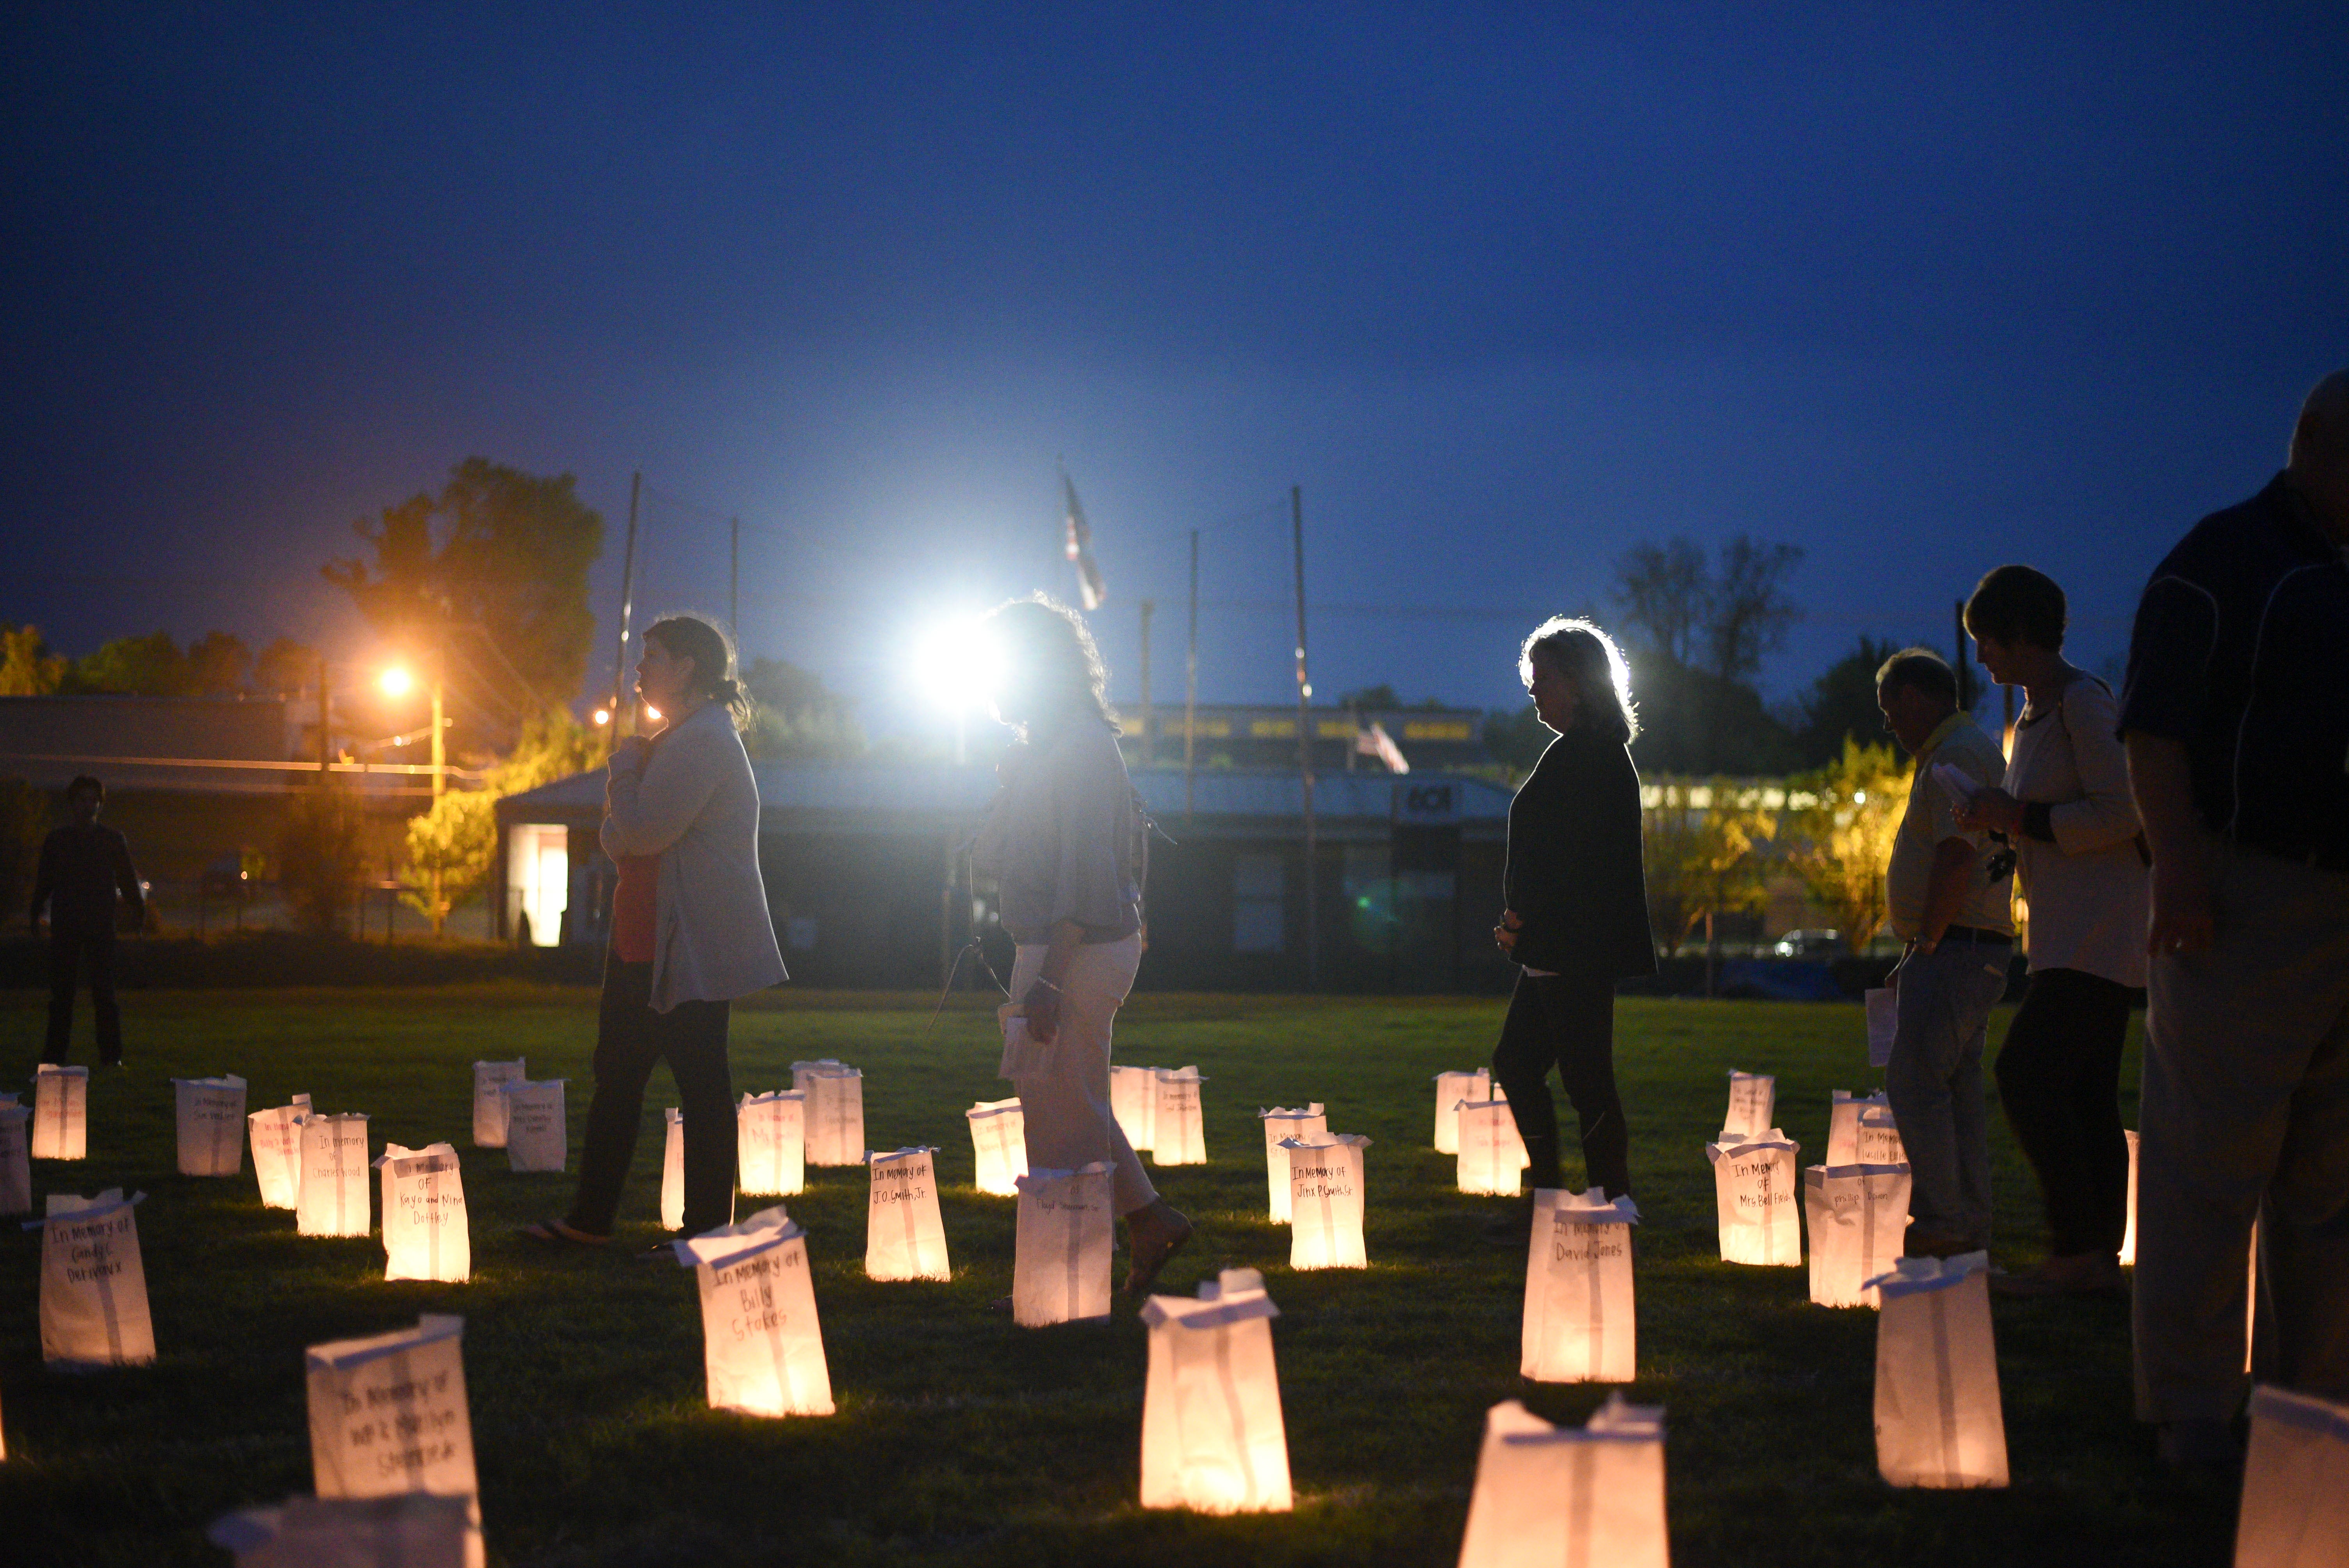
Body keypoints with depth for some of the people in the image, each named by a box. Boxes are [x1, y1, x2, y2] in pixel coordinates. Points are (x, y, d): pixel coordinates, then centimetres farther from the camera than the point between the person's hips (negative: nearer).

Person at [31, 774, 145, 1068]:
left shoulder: (113, 840, 7)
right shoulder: (57, 840, 9)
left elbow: (127, 879, 8)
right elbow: (45, 880, 12)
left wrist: (138, 910, 0)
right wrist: (35, 913, 5)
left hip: (101, 925, -1)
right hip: (65, 926, 1)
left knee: (104, 992, -3)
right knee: (61, 992, 0)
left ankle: (111, 1055, -2)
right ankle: (55, 1052, 4)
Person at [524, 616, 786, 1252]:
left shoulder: (704, 740, -16)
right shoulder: (680, 738, 19)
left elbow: (642, 831, -23)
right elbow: (623, 835, 22)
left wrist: (626, 767, -7)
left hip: (692, 950, -11)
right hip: (644, 939, 11)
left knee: (701, 1083, -5)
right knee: (617, 1076, 13)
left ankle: (709, 1231, 0)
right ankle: (590, 1219, 19)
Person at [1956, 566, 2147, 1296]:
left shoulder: (2082, 701, -12)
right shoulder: (2035, 713, 19)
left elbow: (2122, 811, -19)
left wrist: (2022, 818, -15)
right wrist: (1999, 820, 12)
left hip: (2100, 930, -10)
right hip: (2068, 932, 10)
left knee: (2027, 1073, -18)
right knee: (2086, 1094, 7)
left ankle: (2075, 1250, -17)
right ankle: (2101, 1256, 8)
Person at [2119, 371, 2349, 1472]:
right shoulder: (2223, 562, -3)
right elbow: (2155, 732, -11)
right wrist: (2177, 866, -22)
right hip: (2246, 903, -7)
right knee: (2212, 1162, -5)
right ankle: (2194, 1411, 0)